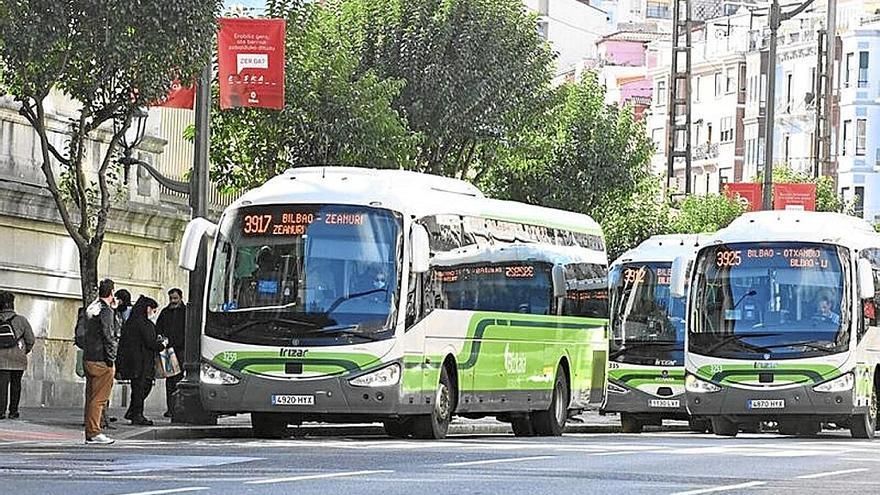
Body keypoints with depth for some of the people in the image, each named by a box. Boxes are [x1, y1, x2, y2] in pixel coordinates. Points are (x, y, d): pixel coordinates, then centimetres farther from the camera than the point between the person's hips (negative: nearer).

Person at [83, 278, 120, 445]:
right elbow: (108, 336, -16)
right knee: (99, 398, -7)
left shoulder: (92, 309, 14)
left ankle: (90, 432, 15)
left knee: (91, 397, 12)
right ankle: (94, 433, -8)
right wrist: (111, 359, -13)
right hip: (101, 360, -9)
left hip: (88, 358, 9)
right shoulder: (106, 311, -13)